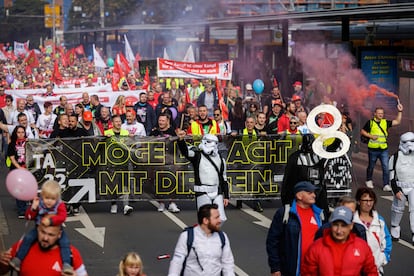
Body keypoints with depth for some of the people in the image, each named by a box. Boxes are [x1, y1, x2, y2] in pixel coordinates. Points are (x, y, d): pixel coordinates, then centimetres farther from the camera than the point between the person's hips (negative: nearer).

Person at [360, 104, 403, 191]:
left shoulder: (385, 122, 7)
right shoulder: (370, 122, -1)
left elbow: (397, 122, 5)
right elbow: (362, 131, 3)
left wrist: (400, 111, -4)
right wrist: (371, 136, -11)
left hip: (384, 149, 2)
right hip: (373, 149, -2)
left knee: (386, 167, -7)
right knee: (371, 166, 14)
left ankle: (386, 185, -6)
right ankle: (369, 180, 35)